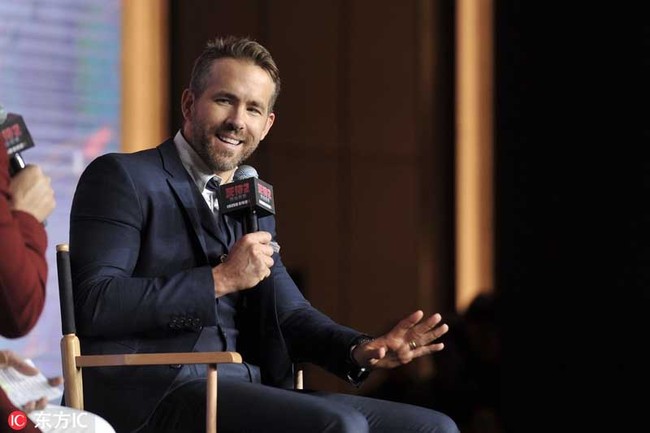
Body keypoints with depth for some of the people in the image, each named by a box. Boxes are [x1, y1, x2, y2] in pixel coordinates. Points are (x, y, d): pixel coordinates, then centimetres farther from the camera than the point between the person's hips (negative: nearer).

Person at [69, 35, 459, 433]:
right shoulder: (123, 178, 0)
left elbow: (288, 313, 19)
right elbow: (95, 304, -12)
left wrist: (361, 350, -2)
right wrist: (221, 279, -12)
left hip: (246, 390, 8)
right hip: (153, 393, -8)